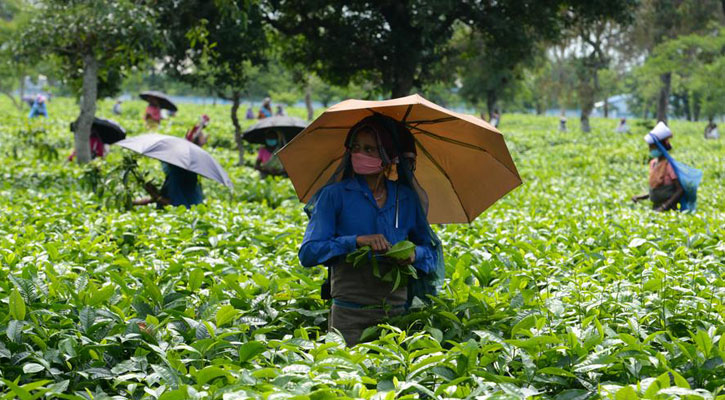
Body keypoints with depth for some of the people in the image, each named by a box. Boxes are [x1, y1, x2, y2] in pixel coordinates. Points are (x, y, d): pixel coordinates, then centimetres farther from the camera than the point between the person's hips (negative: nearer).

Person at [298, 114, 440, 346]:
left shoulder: (407, 199, 9)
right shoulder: (334, 195, 0)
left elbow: (433, 251, 17)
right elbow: (308, 253, -7)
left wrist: (415, 254, -7)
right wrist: (357, 241, -19)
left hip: (398, 315, 3)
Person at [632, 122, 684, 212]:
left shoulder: (669, 164, -12)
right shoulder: (653, 163, 9)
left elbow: (681, 190, -15)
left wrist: (665, 206, -21)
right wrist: (641, 197, 7)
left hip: (668, 210, -7)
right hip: (655, 208, 7)